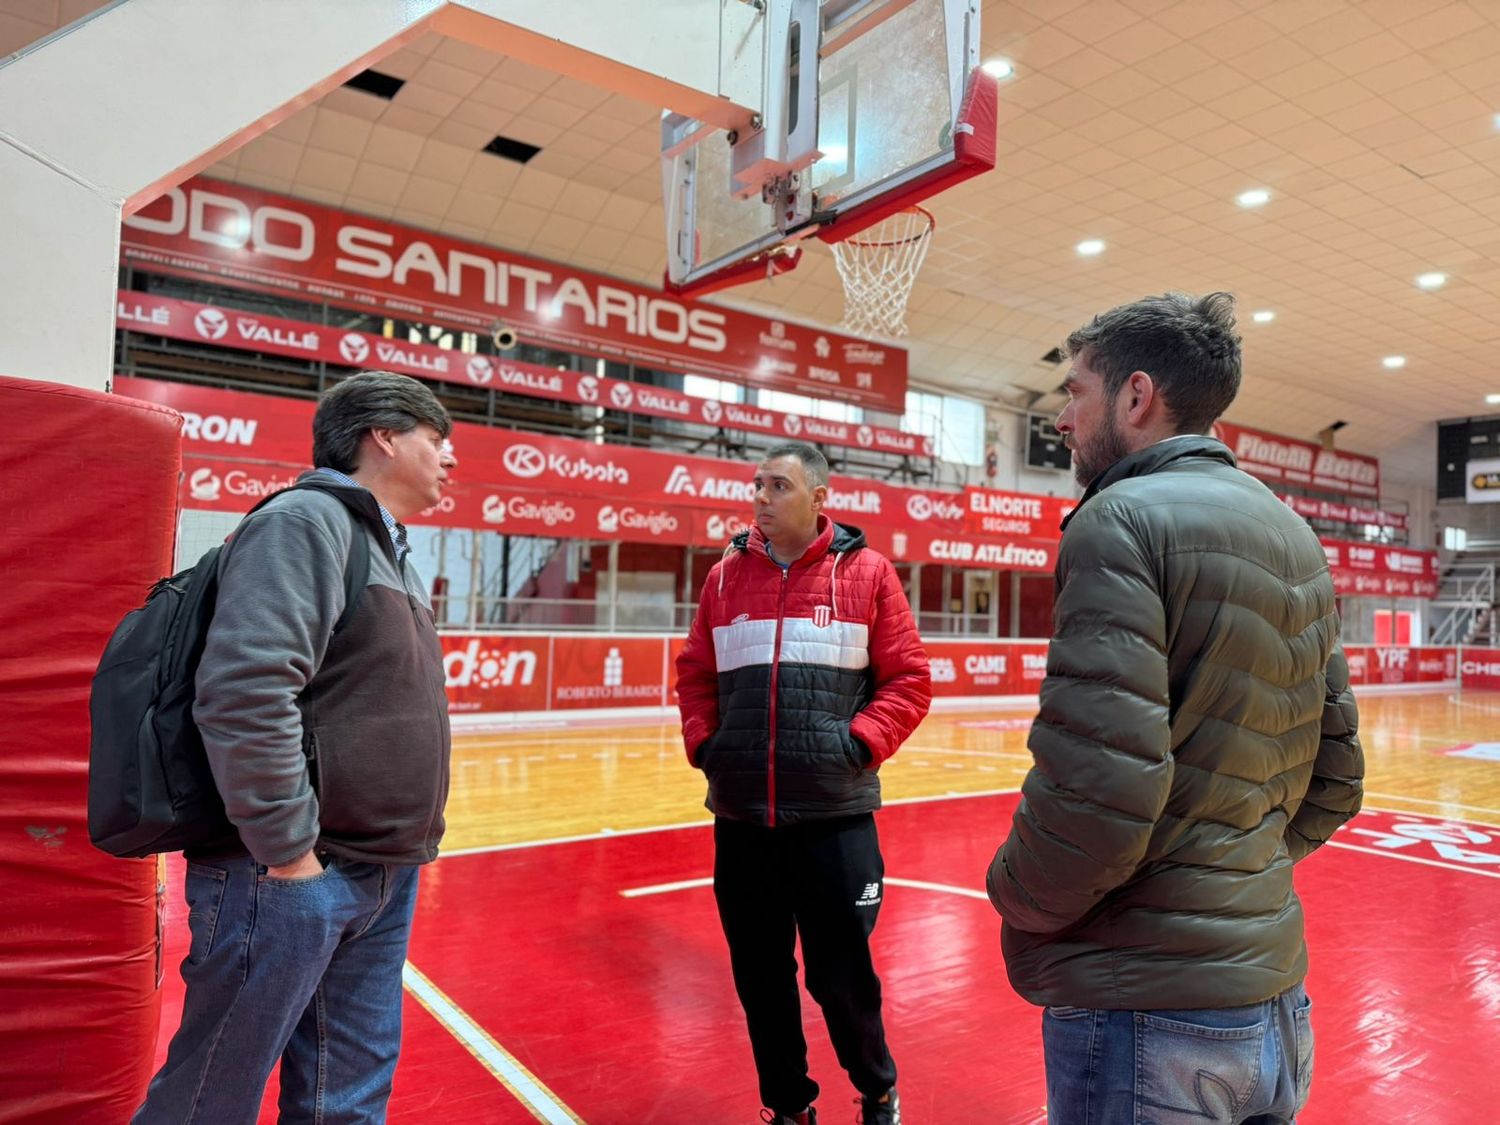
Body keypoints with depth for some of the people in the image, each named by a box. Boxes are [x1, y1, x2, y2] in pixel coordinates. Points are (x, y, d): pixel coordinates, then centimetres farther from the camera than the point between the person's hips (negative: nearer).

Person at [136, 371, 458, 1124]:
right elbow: (244, 693, -25)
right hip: (295, 877, -9)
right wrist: (287, 850, -20)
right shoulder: (307, 521, -13)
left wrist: (408, 843, 16)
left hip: (382, 878, 9)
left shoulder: (386, 547, 15)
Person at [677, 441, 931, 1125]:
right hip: (739, 817, 3)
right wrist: (702, 742, 0)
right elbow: (694, 675, 14)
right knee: (760, 977, 14)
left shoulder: (866, 572, -1)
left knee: (841, 975, 9)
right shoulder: (726, 576, 7)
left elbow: (909, 680, 0)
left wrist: (859, 744, -11)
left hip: (833, 815, -3)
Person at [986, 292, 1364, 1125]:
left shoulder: (1123, 519, -17)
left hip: (1146, 1018, -8)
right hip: (1275, 998, 8)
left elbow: (1095, 790, -26)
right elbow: (1335, 780, 12)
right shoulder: (1294, 537, 8)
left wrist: (1015, 897, -8)